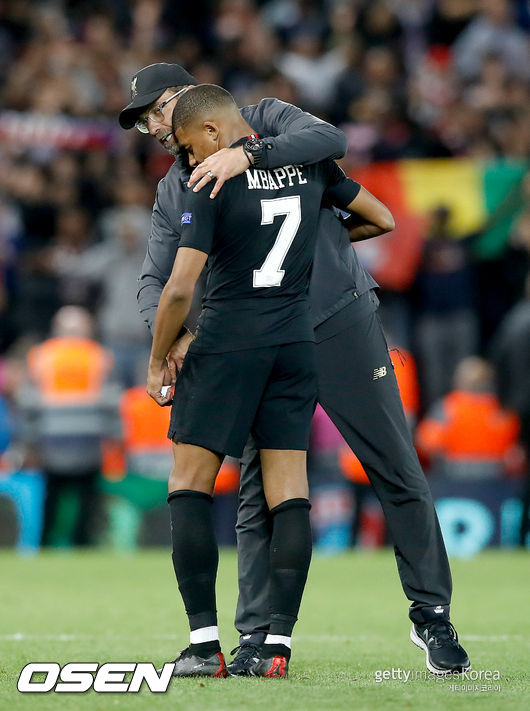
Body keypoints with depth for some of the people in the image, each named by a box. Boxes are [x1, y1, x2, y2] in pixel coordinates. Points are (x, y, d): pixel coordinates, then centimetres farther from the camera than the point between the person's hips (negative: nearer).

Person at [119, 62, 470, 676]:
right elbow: (155, 279, 8)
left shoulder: (264, 122, 1)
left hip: (339, 321, -4)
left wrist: (247, 155, -30)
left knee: (397, 472, -2)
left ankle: (431, 615, 7)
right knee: (258, 496, 1)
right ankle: (257, 638, 6)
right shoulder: (173, 192, 13)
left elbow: (328, 140, -18)